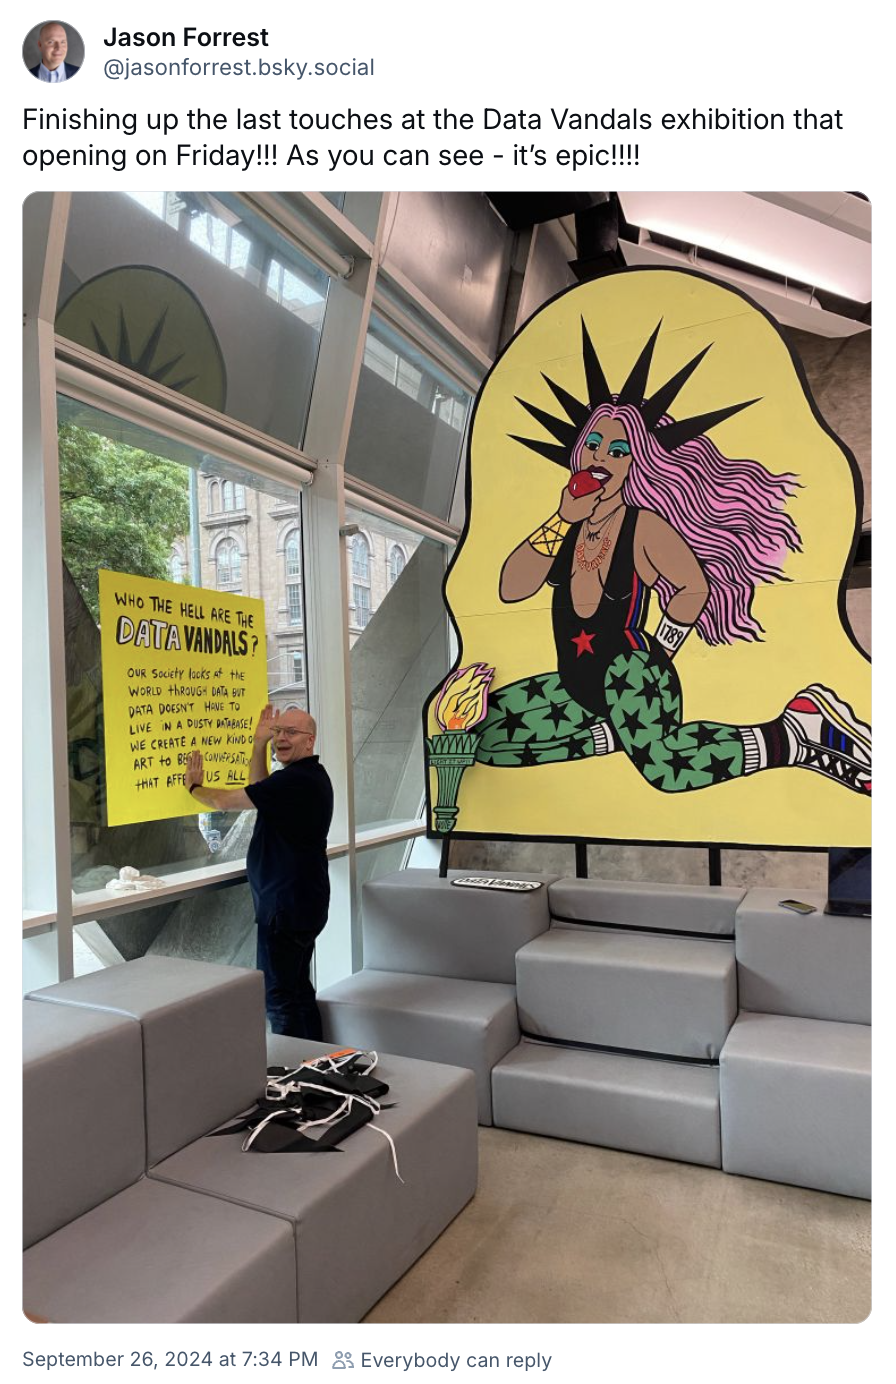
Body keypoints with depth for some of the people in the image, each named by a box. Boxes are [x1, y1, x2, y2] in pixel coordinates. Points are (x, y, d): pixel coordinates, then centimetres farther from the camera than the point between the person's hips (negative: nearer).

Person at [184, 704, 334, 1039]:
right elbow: (260, 791, 22)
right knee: (298, 991, 19)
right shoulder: (309, 776, 11)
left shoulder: (295, 780, -22)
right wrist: (259, 745, 14)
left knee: (280, 1000, -1)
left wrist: (194, 786, 5)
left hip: (286, 908, -11)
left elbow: (225, 801, -15)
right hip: (304, 904, 11)